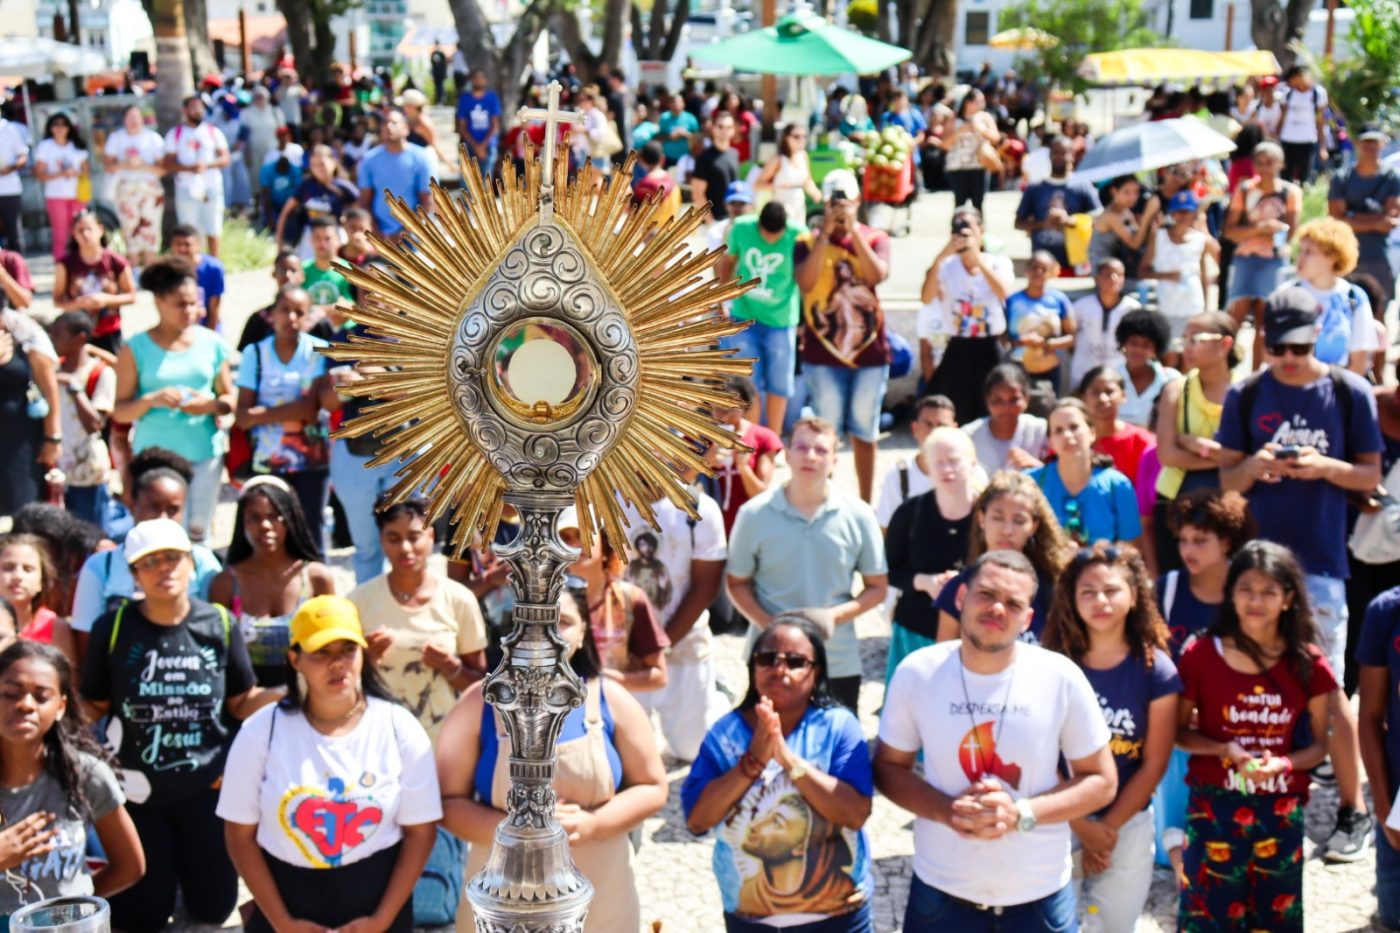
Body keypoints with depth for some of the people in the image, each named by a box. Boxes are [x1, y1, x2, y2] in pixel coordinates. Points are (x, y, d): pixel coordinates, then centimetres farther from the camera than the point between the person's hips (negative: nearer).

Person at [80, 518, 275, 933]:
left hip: (207, 787, 1)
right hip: (138, 789, -1)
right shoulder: (113, 629, -10)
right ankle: (163, 866, 40)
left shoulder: (219, 625, -7)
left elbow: (242, 703, 0)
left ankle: (187, 863, 44)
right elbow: (93, 707, -3)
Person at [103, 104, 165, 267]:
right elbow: (107, 165, 3)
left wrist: (143, 166, -15)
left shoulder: (154, 138, 5)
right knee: (130, 229, -4)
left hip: (151, 188, 0)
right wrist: (124, 165, -15)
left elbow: (162, 169, 0)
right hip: (126, 189, 0)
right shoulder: (116, 137, 9)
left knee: (150, 229, -5)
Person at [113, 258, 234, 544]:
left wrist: (211, 405, -12)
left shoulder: (211, 343, 5)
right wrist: (151, 400, -20)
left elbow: (229, 397, 10)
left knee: (198, 532, 6)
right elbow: (120, 411, -2)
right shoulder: (137, 348, -2)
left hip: (205, 454, 2)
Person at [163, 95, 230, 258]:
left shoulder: (214, 132, 10)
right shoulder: (175, 134, 8)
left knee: (214, 232, -1)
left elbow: (225, 158, 4)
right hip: (187, 189, -1)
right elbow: (168, 163, 2)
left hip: (212, 188, 1)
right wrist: (188, 168, -16)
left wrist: (207, 165, -15)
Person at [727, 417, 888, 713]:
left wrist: (834, 615, -15)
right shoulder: (754, 514, -4)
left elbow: (877, 587, 3)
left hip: (839, 663, 0)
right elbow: (737, 582, 3)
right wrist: (767, 624, -15)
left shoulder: (858, 516, -3)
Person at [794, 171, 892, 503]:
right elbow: (805, 282, -16)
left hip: (869, 350, 1)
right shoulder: (808, 243, 2)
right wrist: (825, 234, -16)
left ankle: (865, 504, 16)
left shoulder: (876, 238, 5)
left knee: (864, 432, 8)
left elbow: (878, 275, -13)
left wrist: (854, 230, -16)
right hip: (822, 353, -1)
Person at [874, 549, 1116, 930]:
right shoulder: (917, 673, -8)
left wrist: (1022, 814, -18)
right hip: (941, 893, 0)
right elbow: (888, 766, 1)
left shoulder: (1062, 678, -10)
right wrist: (946, 810, -18)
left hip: (1040, 897, 0)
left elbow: (1102, 781, -3)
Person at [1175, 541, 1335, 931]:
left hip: (1281, 812, 2)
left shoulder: (1308, 665, -1)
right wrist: (1224, 750, -16)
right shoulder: (1201, 655, -5)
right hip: (1213, 807, -1)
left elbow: (1319, 744, 6)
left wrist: (1284, 763, -14)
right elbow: (1179, 731, 2)